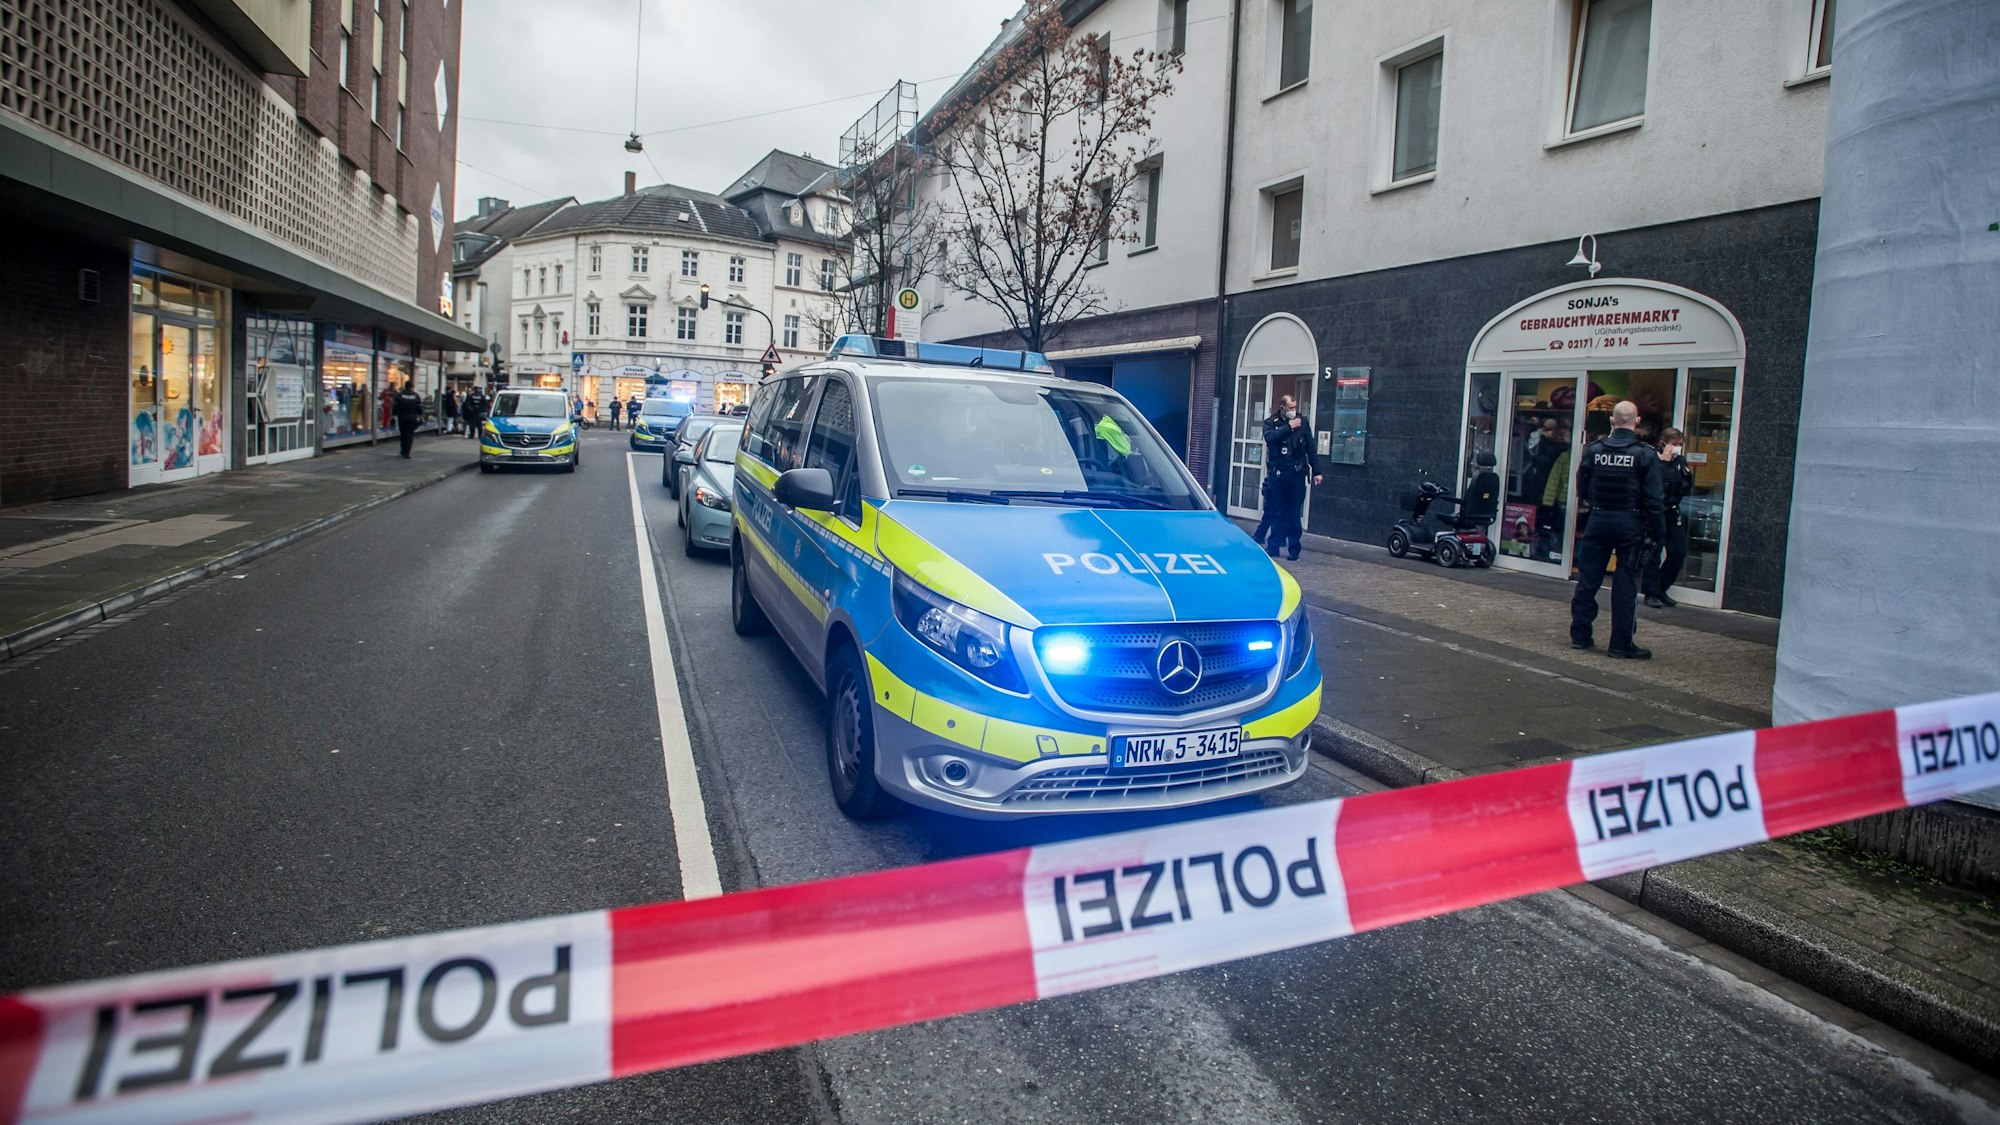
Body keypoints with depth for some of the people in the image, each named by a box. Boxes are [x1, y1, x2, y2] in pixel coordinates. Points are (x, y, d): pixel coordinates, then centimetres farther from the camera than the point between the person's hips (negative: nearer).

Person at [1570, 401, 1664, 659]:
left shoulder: (1593, 450, -2)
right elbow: (1653, 499, -9)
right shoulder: (1645, 454, -8)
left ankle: (1579, 635, 14)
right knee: (1625, 585, 2)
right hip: (1630, 524, -2)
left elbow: (1582, 490, 3)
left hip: (1599, 521, 2)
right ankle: (1621, 644, 5)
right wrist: (1658, 532, -2)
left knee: (1587, 580, 10)